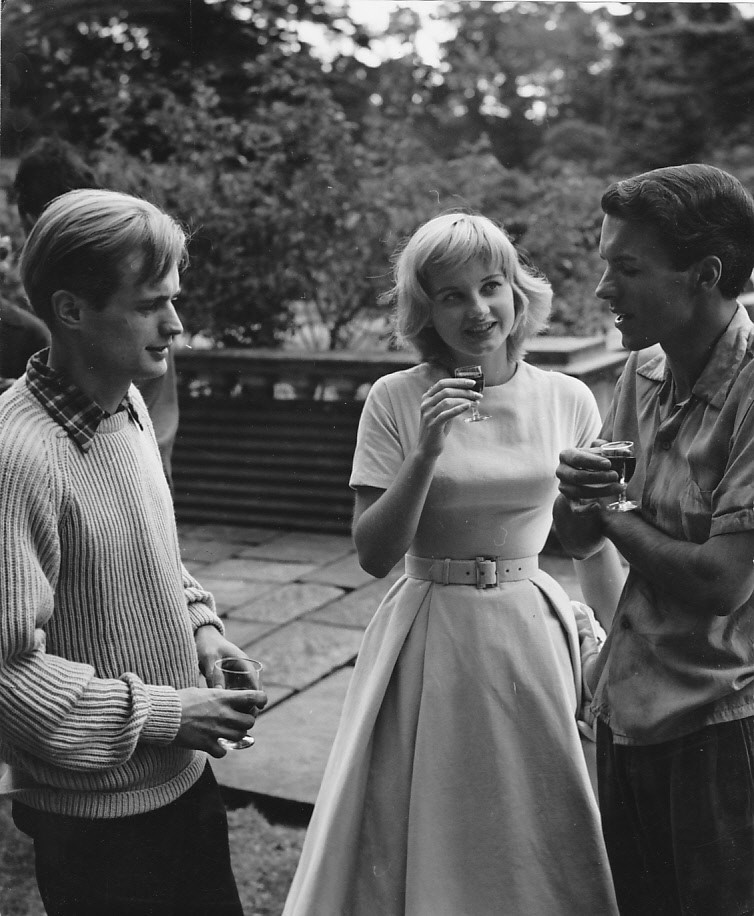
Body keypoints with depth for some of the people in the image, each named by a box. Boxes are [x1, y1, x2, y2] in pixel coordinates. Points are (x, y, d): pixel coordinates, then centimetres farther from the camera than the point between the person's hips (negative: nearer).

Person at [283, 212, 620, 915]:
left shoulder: (568, 401, -2)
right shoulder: (395, 401, -9)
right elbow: (374, 554, -11)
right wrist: (427, 452, -23)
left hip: (533, 637, 2)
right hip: (428, 640, -1)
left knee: (531, 846, 14)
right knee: (416, 841, 10)